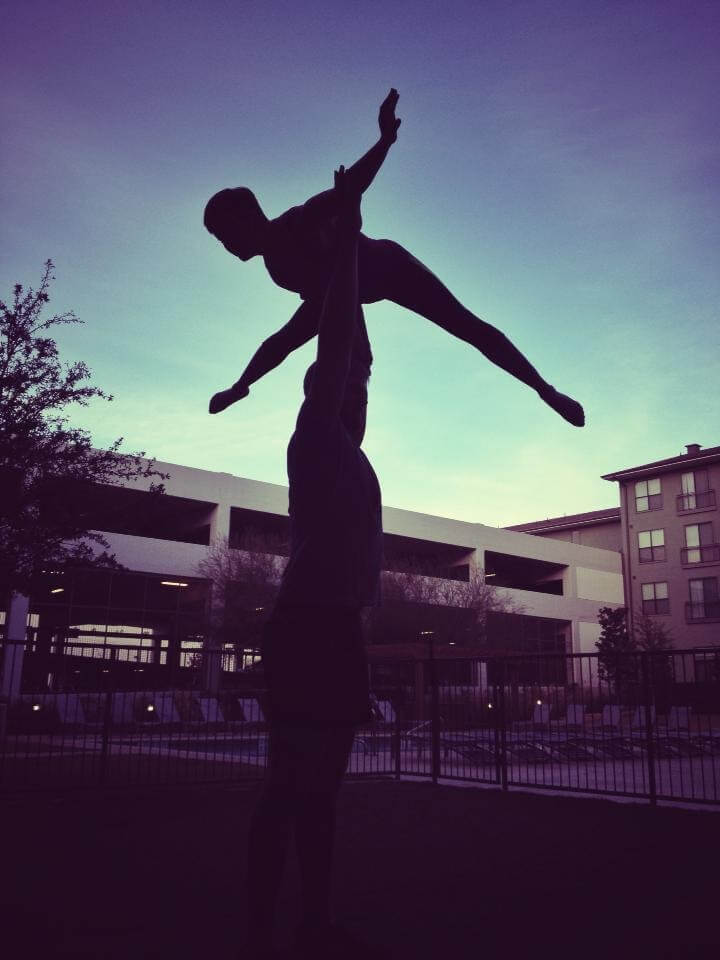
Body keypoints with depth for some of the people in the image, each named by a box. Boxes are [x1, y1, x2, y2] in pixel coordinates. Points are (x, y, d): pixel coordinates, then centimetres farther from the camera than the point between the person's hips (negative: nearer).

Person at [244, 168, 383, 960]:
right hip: (310, 623, -10)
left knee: (321, 782, 10)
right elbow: (334, 340, -4)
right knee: (291, 781, -9)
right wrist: (346, 234, 0)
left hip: (337, 626, 10)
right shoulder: (314, 437, -2)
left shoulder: (345, 449, 23)